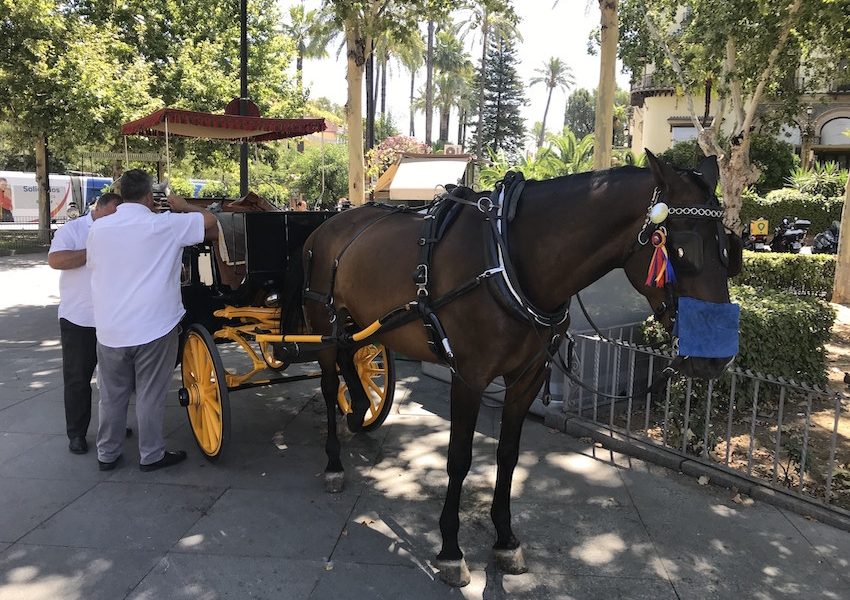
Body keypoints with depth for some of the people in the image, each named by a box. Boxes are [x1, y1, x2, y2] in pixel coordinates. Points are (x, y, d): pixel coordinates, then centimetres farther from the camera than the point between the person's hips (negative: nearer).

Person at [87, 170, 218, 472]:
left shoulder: (98, 229, 1)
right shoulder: (165, 225, -10)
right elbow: (210, 221, 0)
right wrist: (184, 206, 18)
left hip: (110, 329, 4)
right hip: (154, 328, -4)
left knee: (112, 396, 16)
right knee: (150, 396, 7)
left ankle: (107, 454, 29)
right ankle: (151, 455, 19)